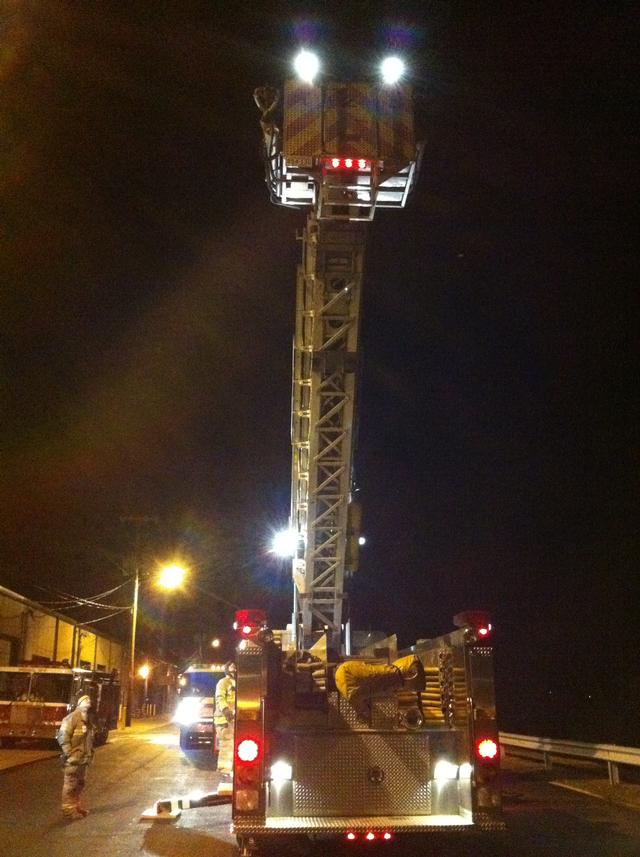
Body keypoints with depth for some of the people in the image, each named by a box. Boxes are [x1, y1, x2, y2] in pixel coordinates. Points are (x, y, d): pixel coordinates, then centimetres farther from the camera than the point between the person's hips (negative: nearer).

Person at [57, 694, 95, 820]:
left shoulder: (87, 720, 13)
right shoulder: (72, 718, -14)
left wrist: (89, 754, 15)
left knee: (80, 784, 18)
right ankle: (68, 809, 1)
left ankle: (76, 805, 29)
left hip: (83, 759, 9)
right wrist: (69, 753, -19)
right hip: (73, 759, -9)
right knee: (70, 784, -4)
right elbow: (63, 736, -19)